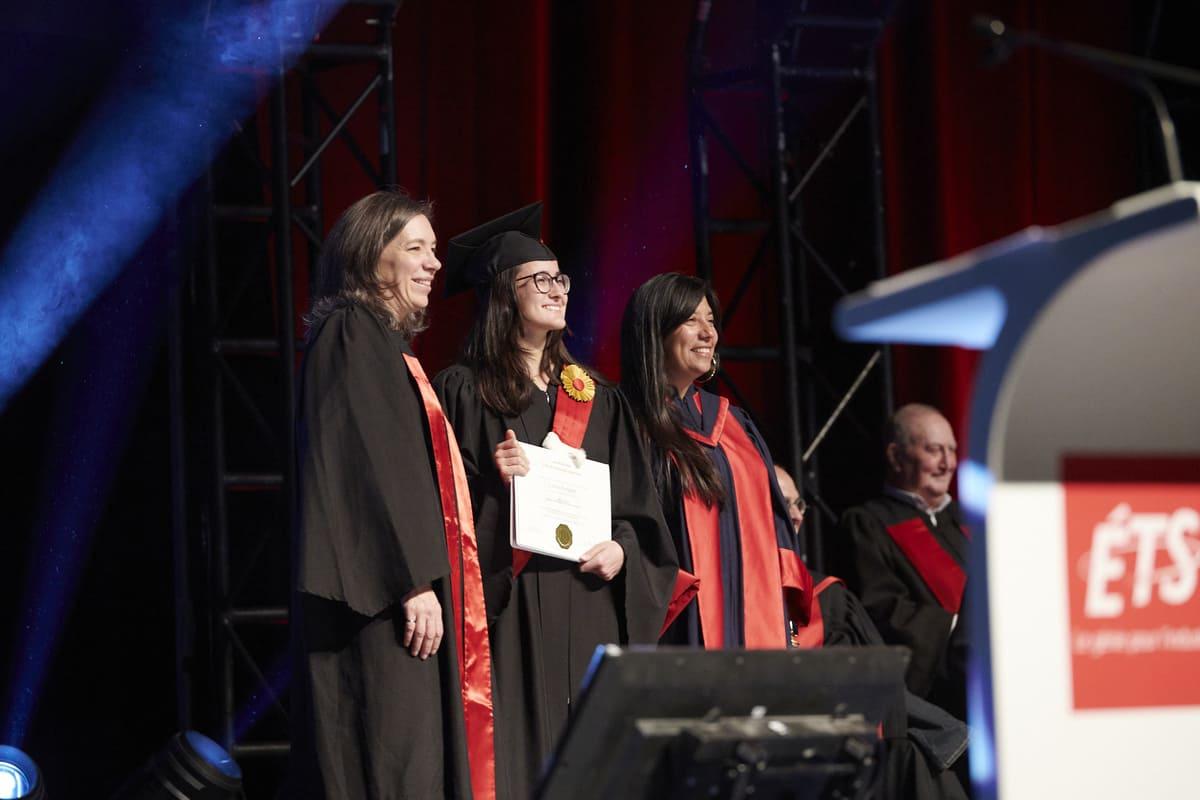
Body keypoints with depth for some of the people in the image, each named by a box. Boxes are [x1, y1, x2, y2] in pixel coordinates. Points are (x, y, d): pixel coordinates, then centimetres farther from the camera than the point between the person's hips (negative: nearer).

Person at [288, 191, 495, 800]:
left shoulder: (388, 344, 21)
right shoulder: (350, 336, -7)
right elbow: (367, 467, -17)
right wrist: (413, 583, -21)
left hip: (399, 591, 10)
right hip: (381, 604, -10)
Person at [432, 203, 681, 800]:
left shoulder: (594, 399, 16)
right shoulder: (464, 390, 1)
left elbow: (638, 505, 16)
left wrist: (623, 548, -3)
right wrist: (493, 482, -20)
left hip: (590, 610, 5)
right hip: (512, 617, -5)